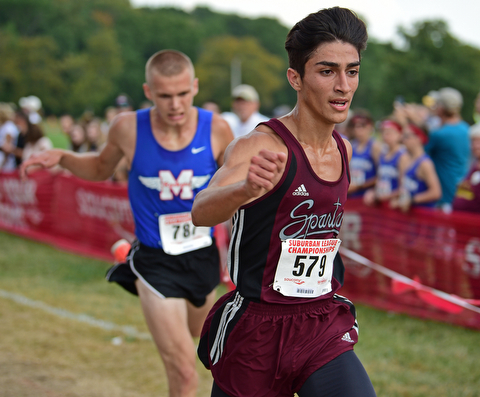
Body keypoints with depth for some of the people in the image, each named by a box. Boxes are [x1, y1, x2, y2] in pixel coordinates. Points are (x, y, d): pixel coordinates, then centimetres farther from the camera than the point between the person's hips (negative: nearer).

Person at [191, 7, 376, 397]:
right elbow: (201, 212, -33)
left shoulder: (343, 150, 6)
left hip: (325, 333, 5)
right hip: (256, 331, -5)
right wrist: (246, 188, -54)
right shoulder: (261, 146, -15)